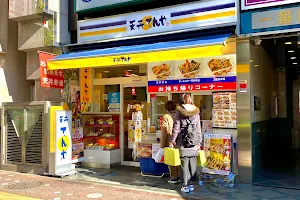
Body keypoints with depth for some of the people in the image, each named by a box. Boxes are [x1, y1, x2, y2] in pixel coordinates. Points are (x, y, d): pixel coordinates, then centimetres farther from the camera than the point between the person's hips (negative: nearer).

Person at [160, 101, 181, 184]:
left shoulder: (166, 117, -11)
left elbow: (164, 132, -10)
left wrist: (162, 144, -4)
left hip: (170, 142, -5)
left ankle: (174, 178, 13)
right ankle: (178, 177, 24)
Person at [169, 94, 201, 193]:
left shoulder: (179, 112, -3)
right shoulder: (196, 112, 5)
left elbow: (176, 128, -3)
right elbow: (199, 129, 8)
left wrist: (172, 141, 5)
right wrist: (199, 142, 16)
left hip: (183, 142, -2)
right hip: (194, 143, 3)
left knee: (185, 164, 3)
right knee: (193, 163, 9)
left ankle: (186, 185, 7)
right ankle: (191, 183, 14)